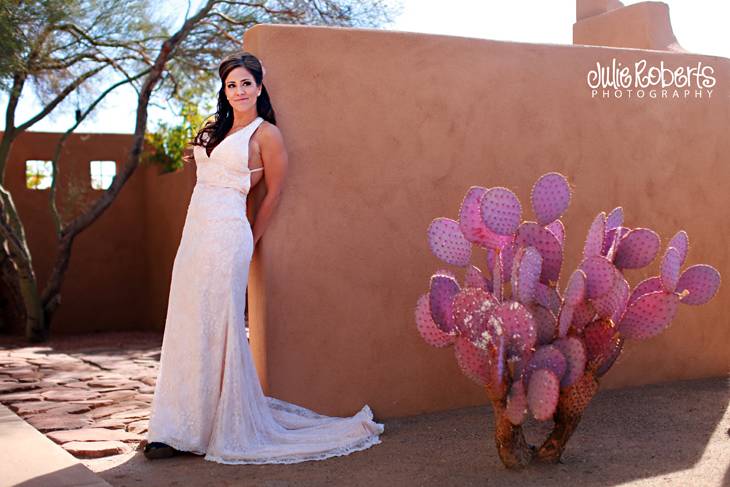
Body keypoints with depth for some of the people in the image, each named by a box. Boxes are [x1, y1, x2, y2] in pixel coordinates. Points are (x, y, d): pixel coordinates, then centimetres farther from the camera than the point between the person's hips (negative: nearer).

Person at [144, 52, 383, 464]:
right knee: (188, 328, 7)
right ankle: (182, 429, 15)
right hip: (195, 230, 8)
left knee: (218, 329, -7)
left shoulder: (266, 134, -4)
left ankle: (227, 429, 4)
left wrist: (250, 241, 3)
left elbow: (274, 192, 0)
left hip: (226, 236, -8)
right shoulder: (216, 128, 17)